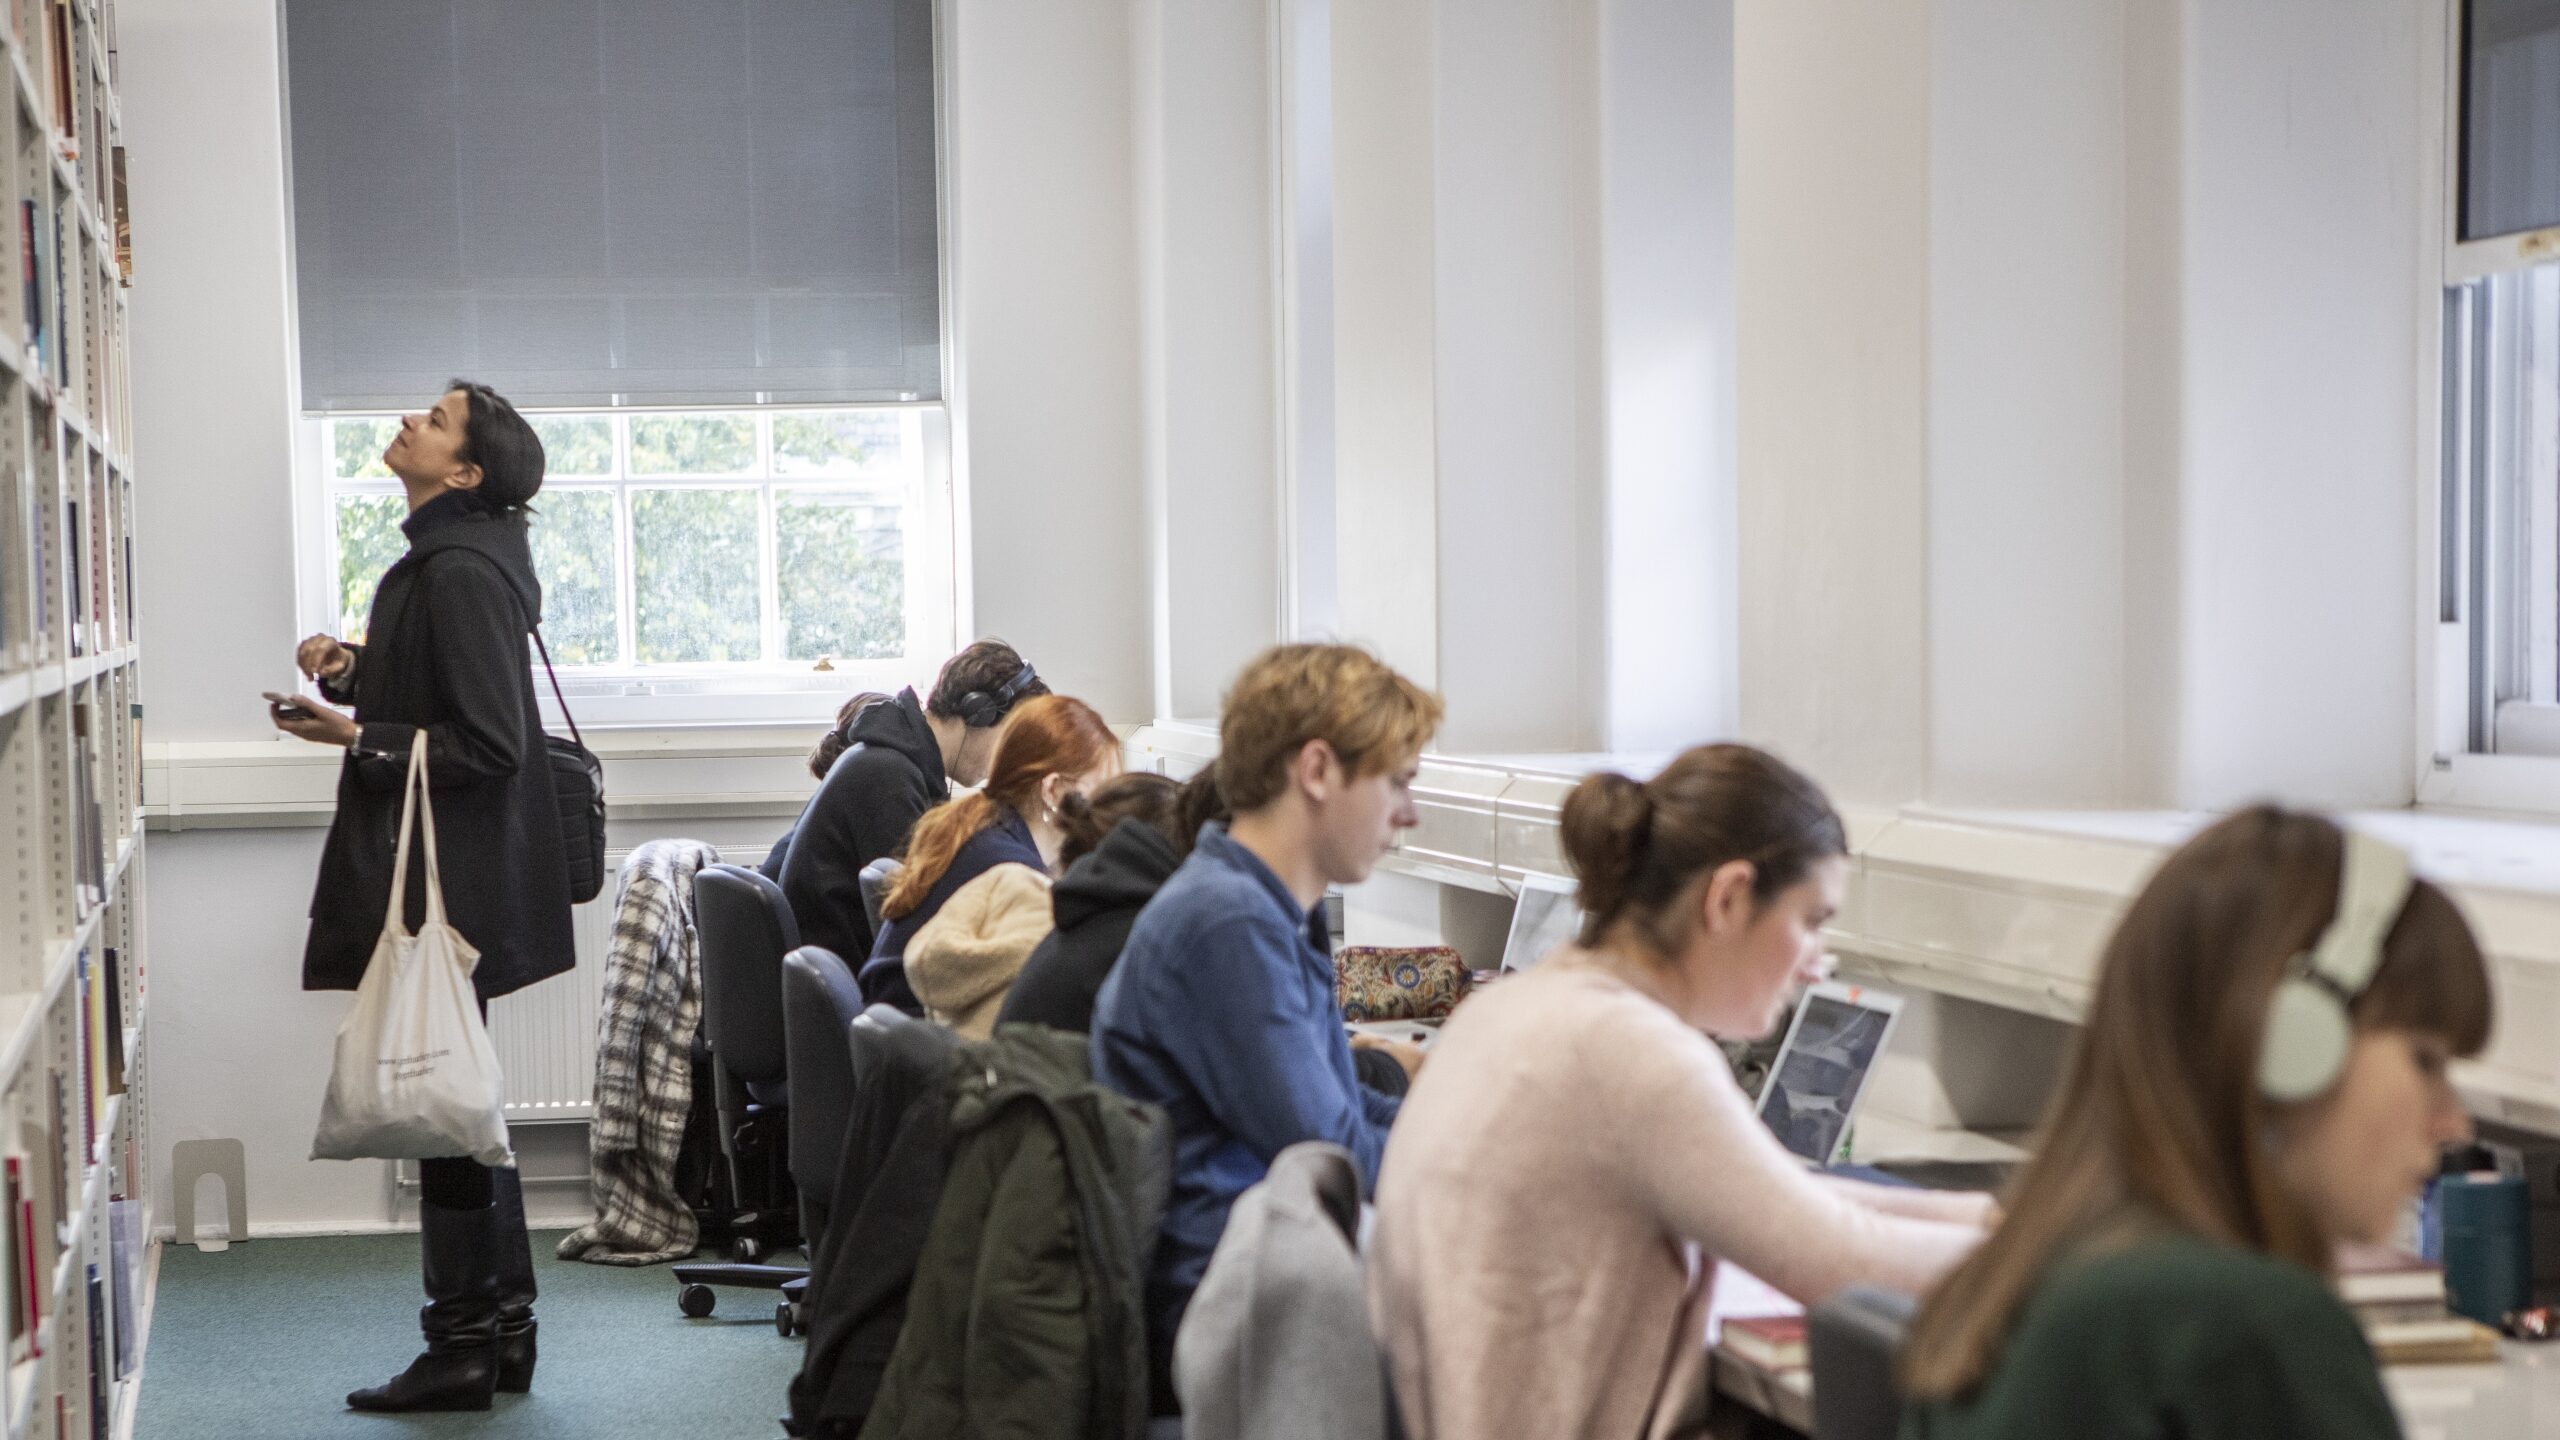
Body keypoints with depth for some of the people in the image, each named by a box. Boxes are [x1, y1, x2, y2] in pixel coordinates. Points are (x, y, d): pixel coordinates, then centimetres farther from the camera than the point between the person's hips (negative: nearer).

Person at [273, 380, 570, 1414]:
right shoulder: (444, 557, 14)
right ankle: (501, 1331, 23)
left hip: (448, 885, -11)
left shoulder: (462, 571, -18)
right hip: (445, 874, 11)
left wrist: (358, 736, -20)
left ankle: (464, 1351, 5)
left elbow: (488, 745, -22)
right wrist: (351, 672, 9)